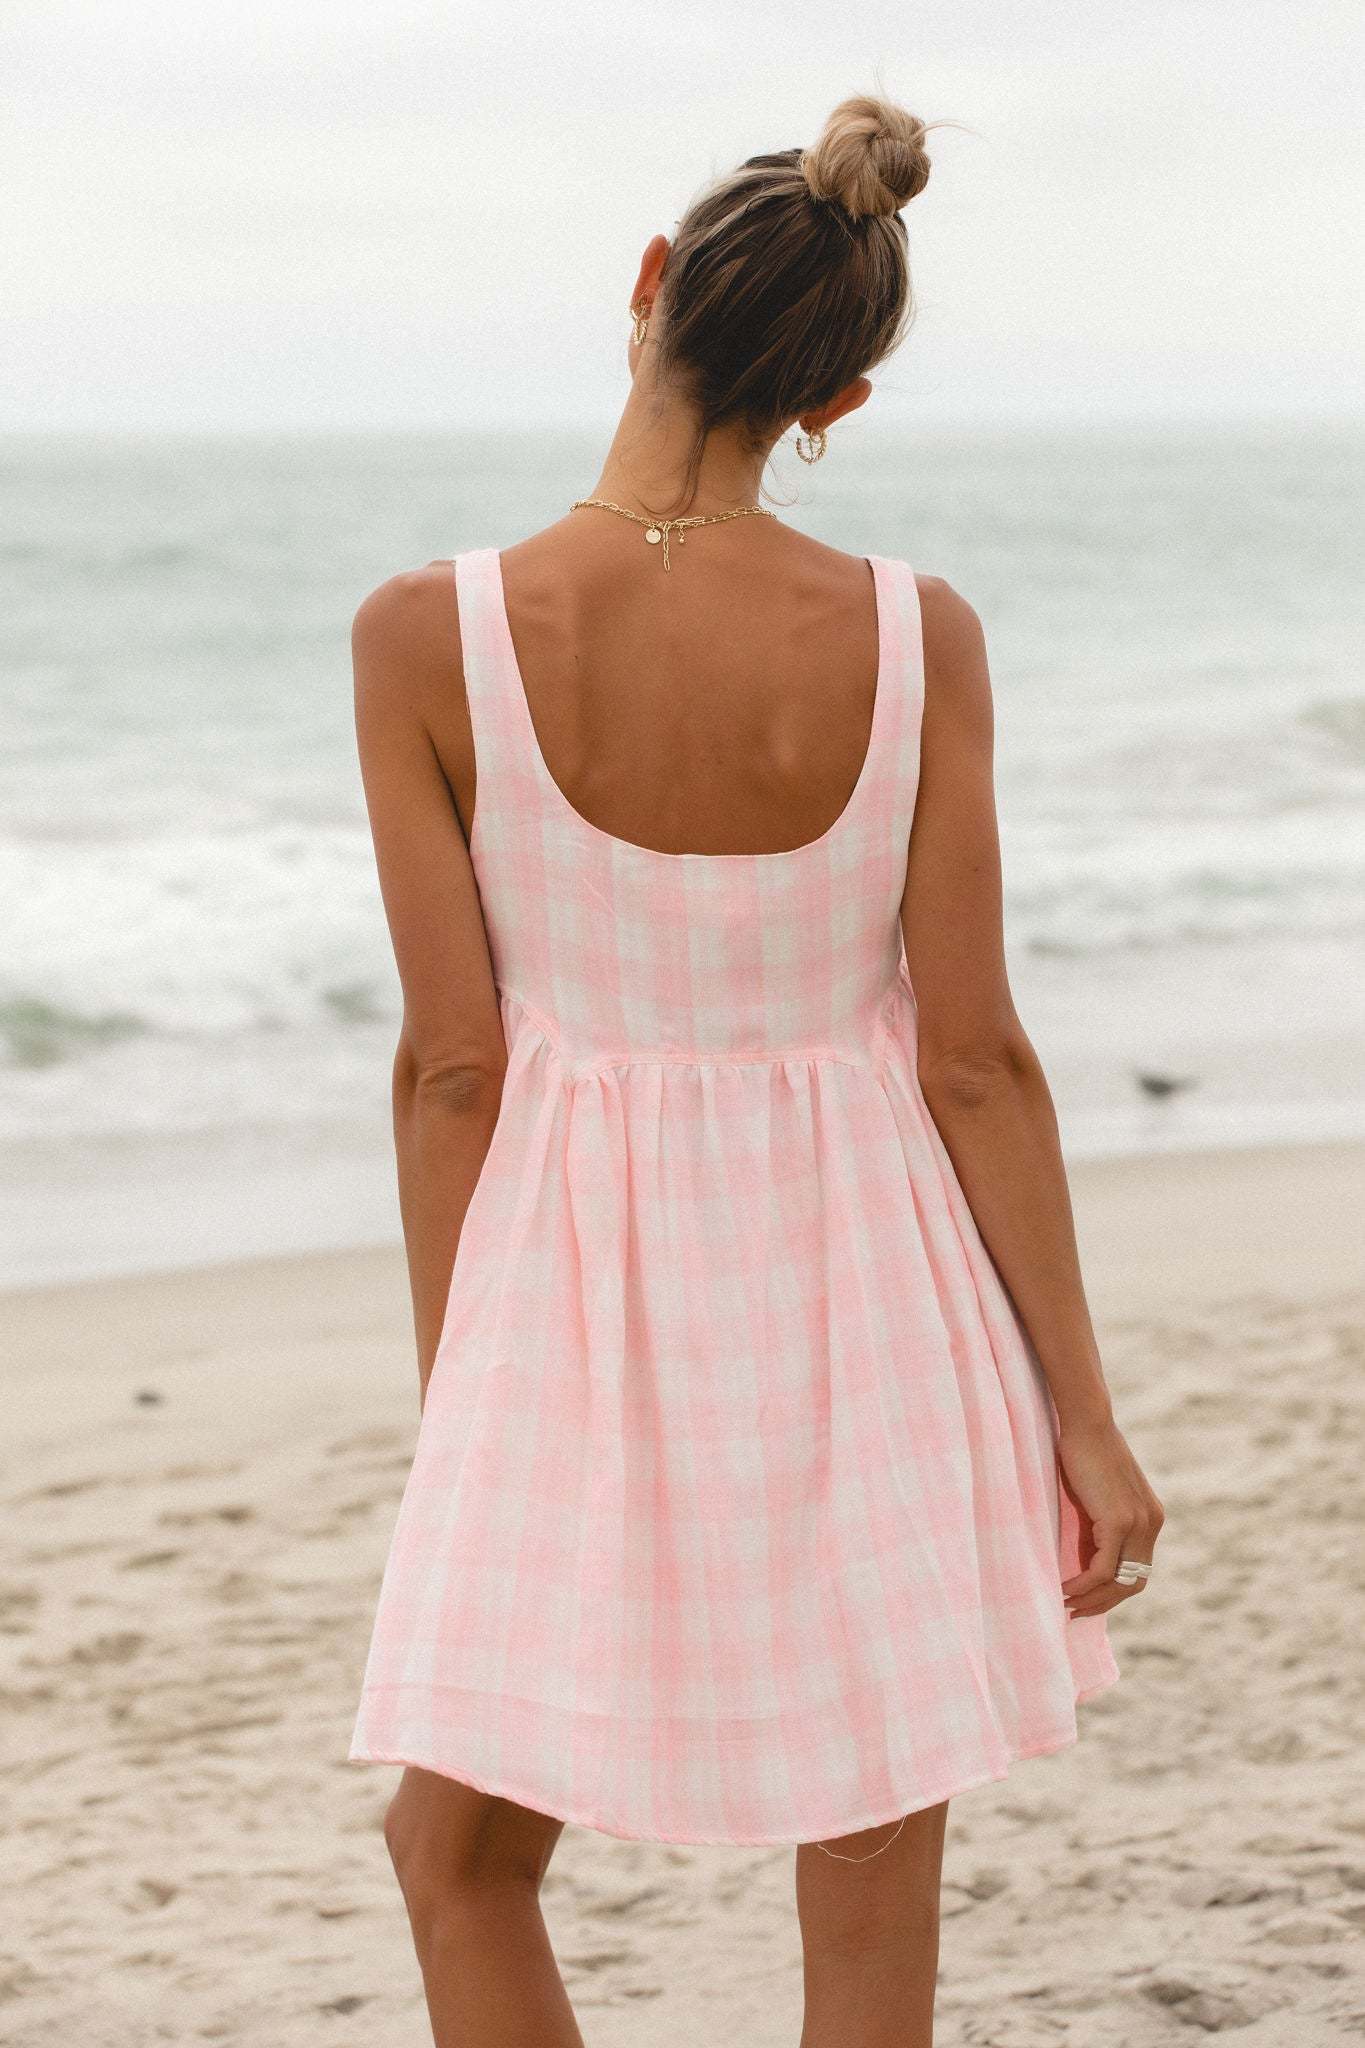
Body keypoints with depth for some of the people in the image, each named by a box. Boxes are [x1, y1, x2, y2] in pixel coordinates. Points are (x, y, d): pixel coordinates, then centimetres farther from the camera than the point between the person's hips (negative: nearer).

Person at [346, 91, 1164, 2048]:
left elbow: (453, 1065, -8)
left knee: (459, 1850, 21)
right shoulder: (914, 638, -11)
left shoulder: (429, 635, -12)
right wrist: (1084, 1412, 2)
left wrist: (456, 1409, 5)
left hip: (591, 1299, -1)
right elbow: (977, 1058, -8)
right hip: (869, 1292, 1)